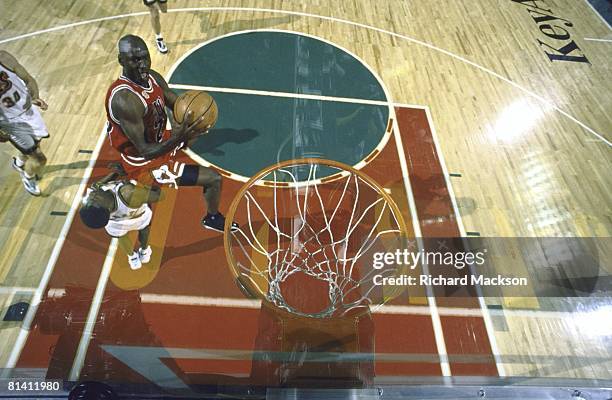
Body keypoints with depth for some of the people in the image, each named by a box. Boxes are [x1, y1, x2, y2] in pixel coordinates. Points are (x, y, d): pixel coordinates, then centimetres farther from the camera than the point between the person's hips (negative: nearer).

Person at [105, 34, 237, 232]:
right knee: (214, 178, -10)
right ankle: (212, 218, 19)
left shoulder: (153, 76, -9)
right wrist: (176, 139, -50)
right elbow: (144, 151, -33)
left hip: (159, 141, 9)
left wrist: (193, 112, -22)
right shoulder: (124, 99, -35)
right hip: (145, 165, -9)